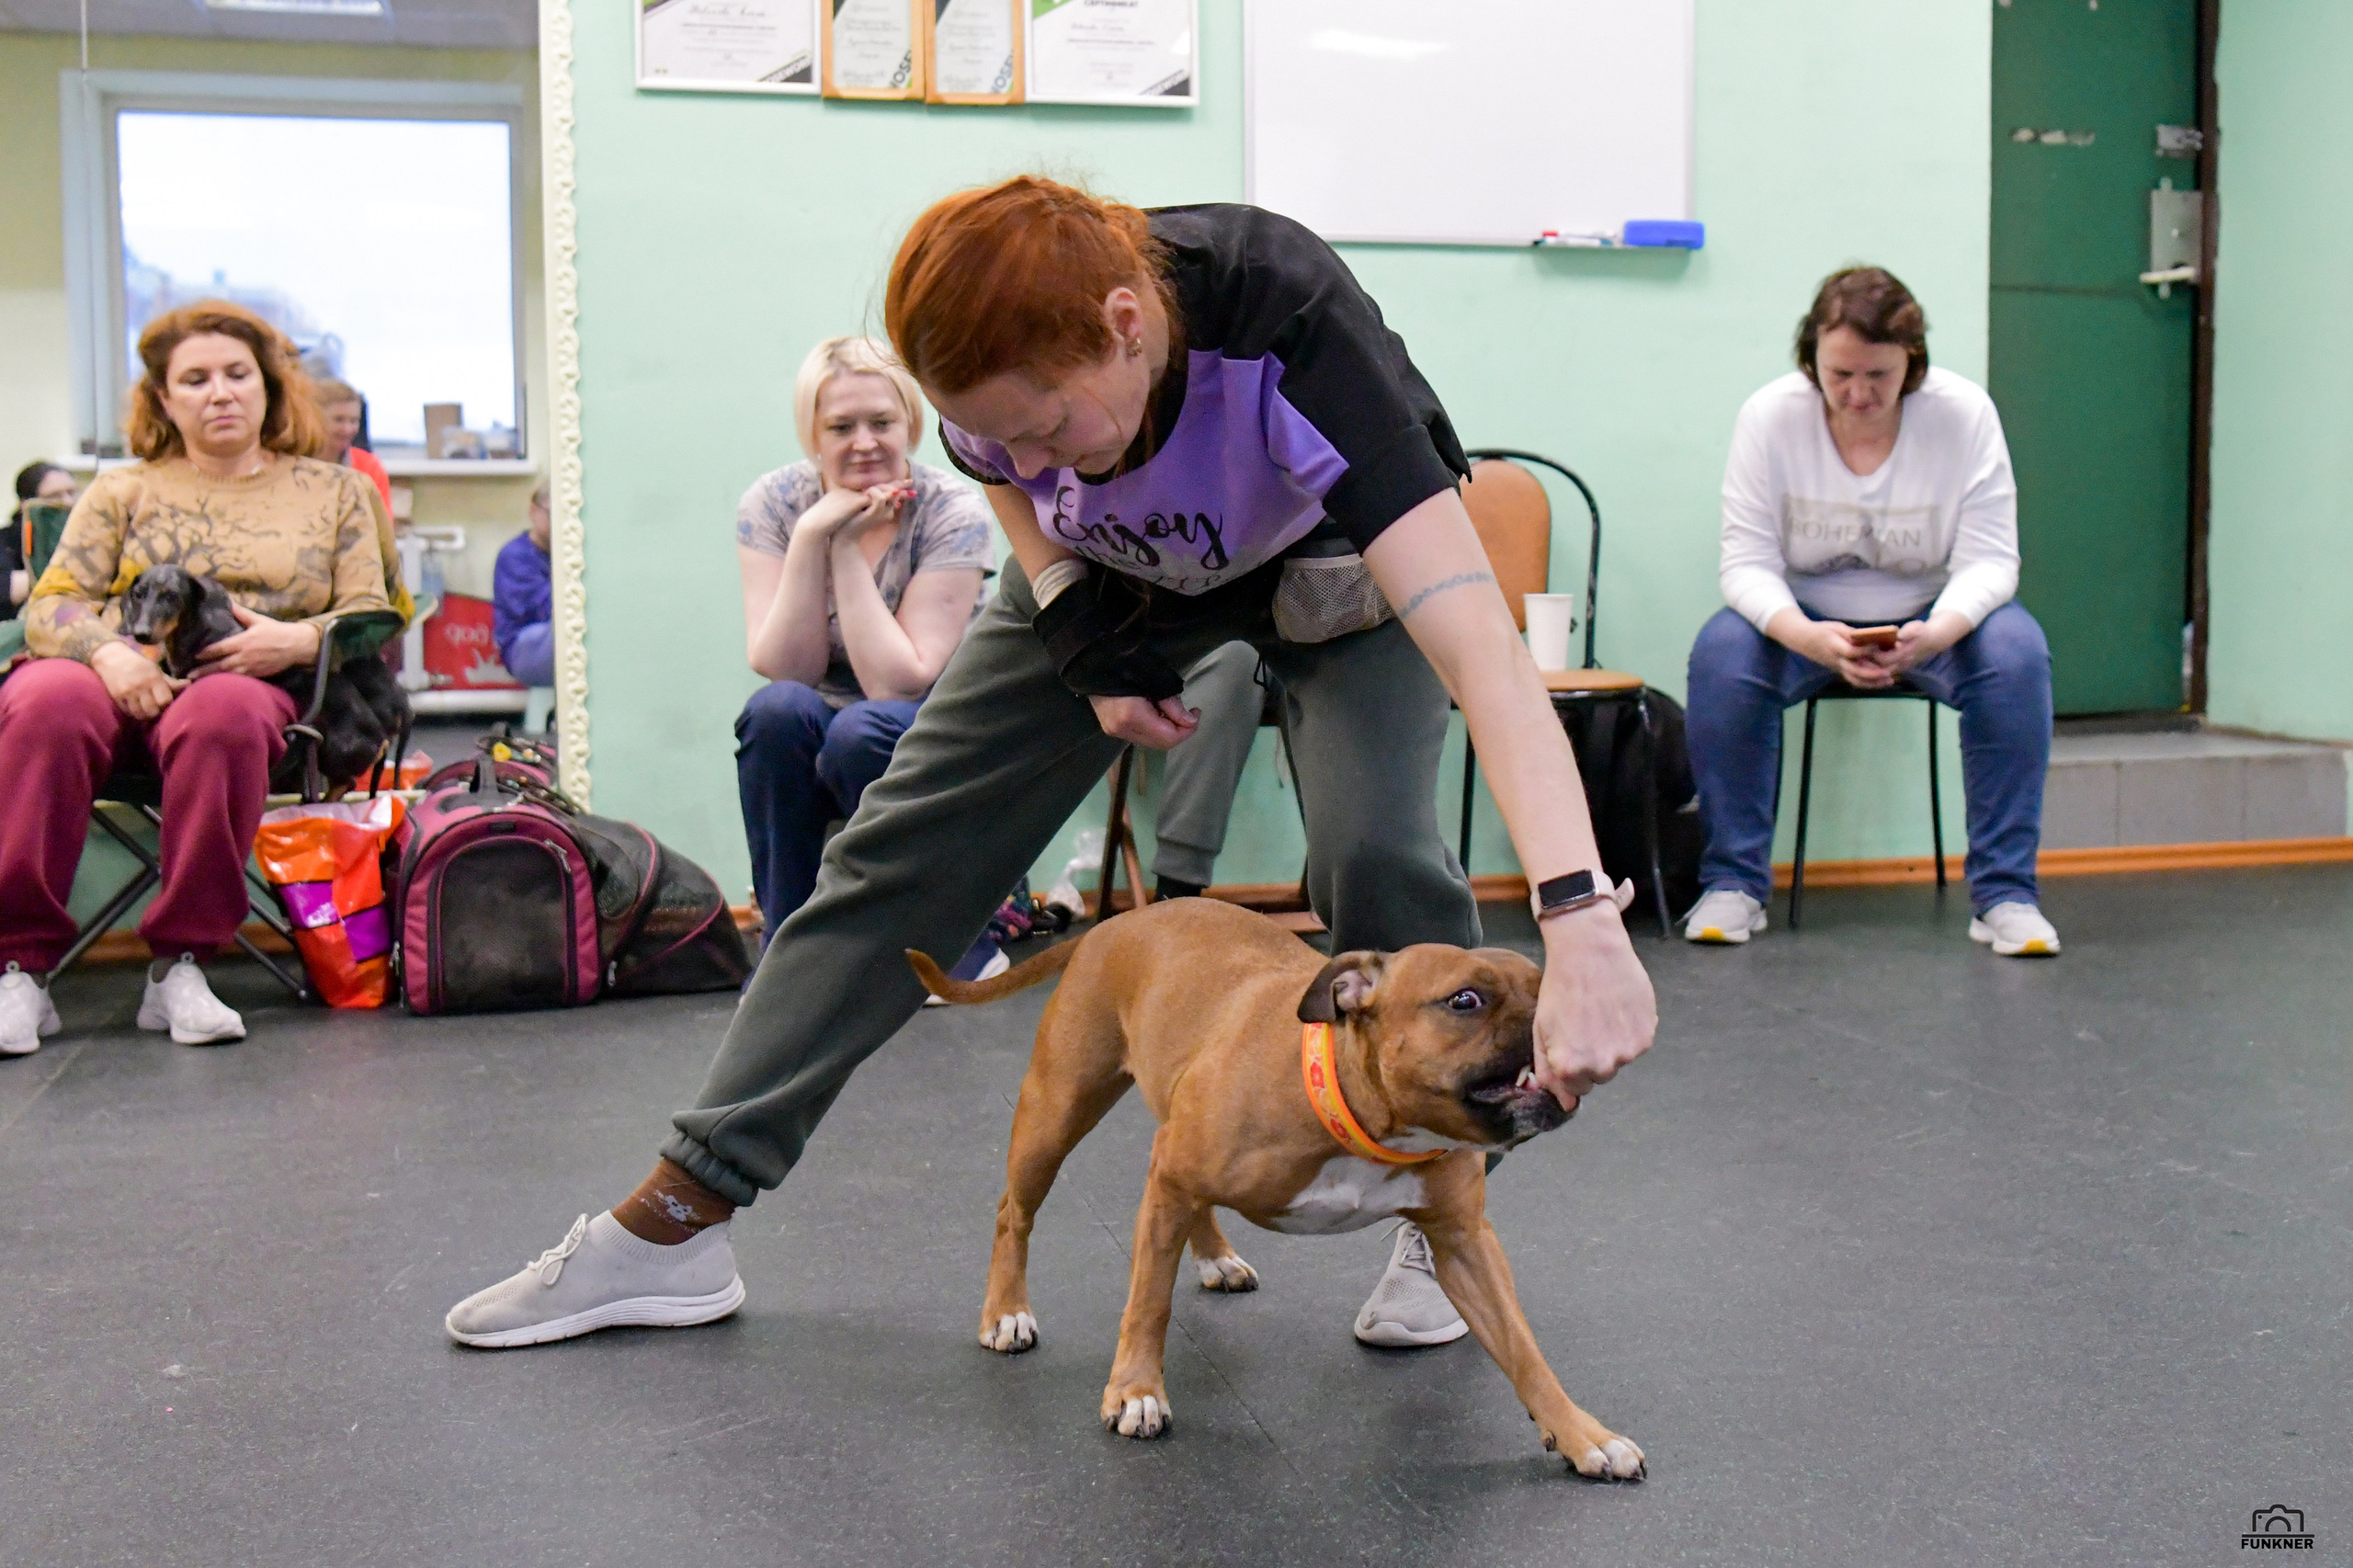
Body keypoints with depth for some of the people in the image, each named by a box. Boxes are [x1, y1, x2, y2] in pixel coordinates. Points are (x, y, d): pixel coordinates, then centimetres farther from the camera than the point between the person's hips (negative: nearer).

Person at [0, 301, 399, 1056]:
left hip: (257, 687, -1)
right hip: (121, 680, 1)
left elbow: (372, 617, 12)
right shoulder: (121, 492, 22)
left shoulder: (332, 492, 21)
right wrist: (110, 655, -13)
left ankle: (180, 965, -32)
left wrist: (300, 640, -11)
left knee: (222, 714, -40)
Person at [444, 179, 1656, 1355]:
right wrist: (1089, 646, -17)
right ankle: (677, 1224, 4)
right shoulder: (995, 346, -30)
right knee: (905, 846, -4)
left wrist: (1581, 924, -66)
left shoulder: (1293, 334, -44)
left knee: (1376, 850, -30)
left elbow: (1481, 647, -54)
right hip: (1112, 565, 4)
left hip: (1334, 565, -3)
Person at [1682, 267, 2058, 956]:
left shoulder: (1964, 413, -14)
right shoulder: (1769, 416, -14)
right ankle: (1732, 884, -17)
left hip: (1931, 620, 0)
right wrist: (1807, 637, -37)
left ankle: (2006, 893, -20)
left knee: (2017, 649, -30)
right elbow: (1747, 563, -16)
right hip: (1804, 619, 0)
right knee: (1722, 652, -30)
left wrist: (1935, 634, -37)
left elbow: (1988, 561, -15)